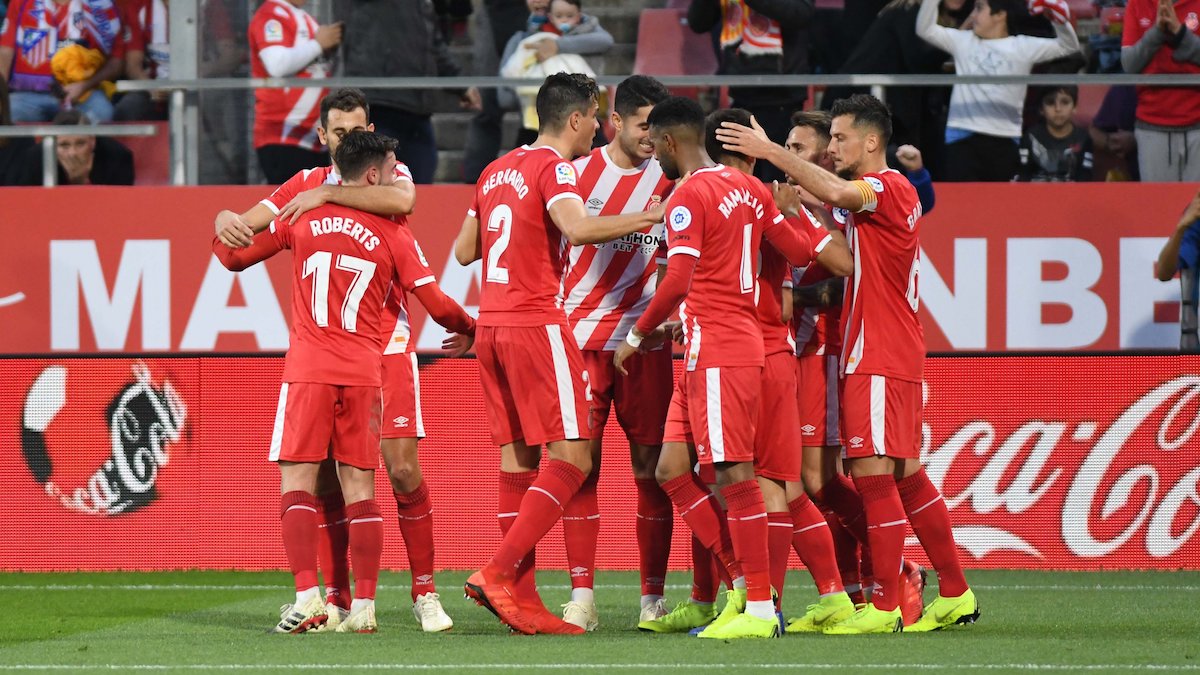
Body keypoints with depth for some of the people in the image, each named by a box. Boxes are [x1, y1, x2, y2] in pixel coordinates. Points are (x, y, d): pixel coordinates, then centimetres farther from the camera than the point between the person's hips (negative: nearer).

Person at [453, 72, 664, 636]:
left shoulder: (497, 171, 16)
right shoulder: (552, 167, -8)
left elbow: (464, 251, 21)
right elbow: (577, 228, -26)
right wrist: (644, 219, -18)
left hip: (491, 325, 8)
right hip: (536, 324, -8)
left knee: (517, 458, 7)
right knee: (570, 457, -6)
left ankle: (523, 602, 4)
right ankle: (498, 573, -15)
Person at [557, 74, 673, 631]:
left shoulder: (670, 179, 4)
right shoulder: (579, 173, 3)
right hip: (581, 336, -1)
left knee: (650, 466, 1)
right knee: (580, 465, -4)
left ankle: (654, 596, 5)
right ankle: (581, 595, -2)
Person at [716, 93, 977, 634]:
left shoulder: (888, 187, -12)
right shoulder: (876, 193, 20)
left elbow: (837, 193, -31)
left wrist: (770, 152, -27)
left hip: (879, 360, -10)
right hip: (887, 357, 10)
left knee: (874, 474, -11)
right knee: (906, 477, 12)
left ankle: (884, 607, -11)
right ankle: (955, 595, 17)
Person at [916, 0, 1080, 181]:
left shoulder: (1023, 47, 6)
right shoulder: (963, 41, 12)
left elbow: (1068, 46, 6)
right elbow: (926, 29, 12)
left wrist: (1061, 21, -11)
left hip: (1005, 142, 0)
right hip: (963, 139, 0)